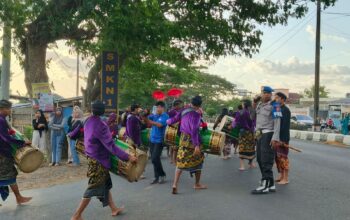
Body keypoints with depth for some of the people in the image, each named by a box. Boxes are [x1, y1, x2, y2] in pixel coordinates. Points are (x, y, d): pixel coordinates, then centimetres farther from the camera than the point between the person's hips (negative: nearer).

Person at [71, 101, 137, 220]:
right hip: (98, 160, -9)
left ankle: (114, 208, 29)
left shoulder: (88, 121, -1)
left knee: (105, 184, 17)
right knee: (94, 188, 0)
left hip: (93, 157, 9)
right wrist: (127, 156, -28)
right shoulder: (100, 126, -27)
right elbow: (111, 146, -29)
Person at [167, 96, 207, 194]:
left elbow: (173, 120, 7)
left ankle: (175, 184, -4)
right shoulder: (196, 114, -16)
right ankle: (197, 184, 25)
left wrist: (167, 121, 31)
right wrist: (197, 145, -23)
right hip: (192, 139, -6)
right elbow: (194, 130, -23)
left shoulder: (183, 111, 3)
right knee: (198, 160, 14)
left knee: (180, 161, 7)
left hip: (183, 137, 6)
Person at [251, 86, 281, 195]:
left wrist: (275, 138, -22)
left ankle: (265, 186, -7)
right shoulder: (259, 105, 16)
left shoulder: (274, 106, -8)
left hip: (268, 134, -9)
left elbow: (277, 122, -15)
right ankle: (271, 184, 18)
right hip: (260, 134, 9)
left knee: (266, 161, -9)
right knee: (260, 159, 10)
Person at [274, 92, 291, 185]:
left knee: (283, 158, -4)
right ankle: (281, 176, 22)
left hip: (283, 138, -8)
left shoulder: (286, 110, -11)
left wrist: (283, 139, -22)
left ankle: (286, 179, 3)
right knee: (277, 157, 12)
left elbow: (286, 125, -18)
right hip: (276, 137, 8)